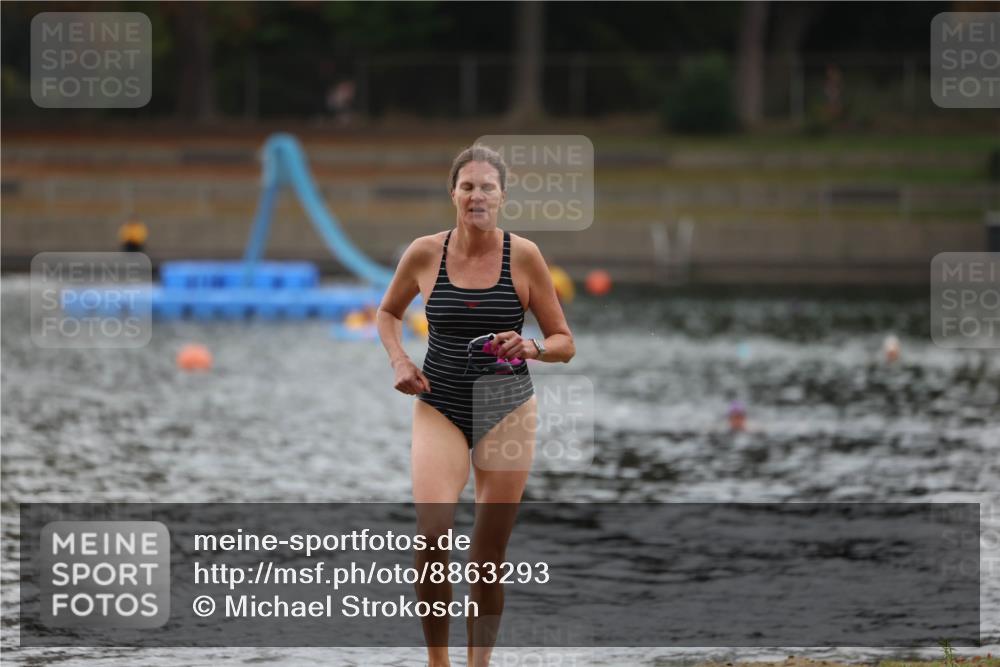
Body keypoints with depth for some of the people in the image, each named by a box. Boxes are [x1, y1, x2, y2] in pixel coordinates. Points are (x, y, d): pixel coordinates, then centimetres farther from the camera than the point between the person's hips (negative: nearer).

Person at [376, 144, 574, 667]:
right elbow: (388, 312, 18)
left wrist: (533, 348, -18)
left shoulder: (523, 256, -5)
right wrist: (399, 361, 1)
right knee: (431, 532, -21)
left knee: (489, 556, 4)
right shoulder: (424, 254, -2)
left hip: (507, 411, 0)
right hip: (439, 408, 0)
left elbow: (565, 343, 2)